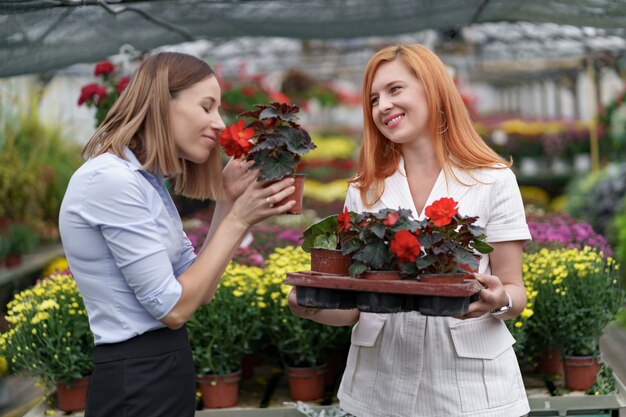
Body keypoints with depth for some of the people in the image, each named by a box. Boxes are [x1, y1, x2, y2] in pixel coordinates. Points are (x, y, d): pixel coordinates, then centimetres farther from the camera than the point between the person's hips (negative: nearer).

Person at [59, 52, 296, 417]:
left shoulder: (147, 179, 9)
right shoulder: (113, 180, -20)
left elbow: (199, 289, 8)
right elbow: (172, 308, -19)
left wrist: (227, 201, 2)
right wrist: (239, 219, -15)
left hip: (162, 371, 9)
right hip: (137, 384, -9)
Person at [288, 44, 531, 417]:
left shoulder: (493, 180, -3)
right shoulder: (365, 190, 4)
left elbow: (515, 292, -2)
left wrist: (499, 300, -23)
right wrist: (315, 306, -17)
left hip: (470, 385, -2)